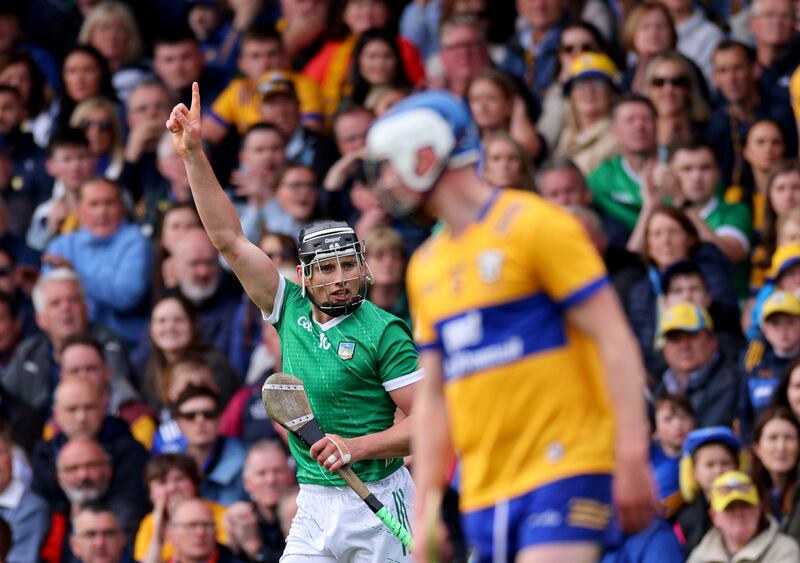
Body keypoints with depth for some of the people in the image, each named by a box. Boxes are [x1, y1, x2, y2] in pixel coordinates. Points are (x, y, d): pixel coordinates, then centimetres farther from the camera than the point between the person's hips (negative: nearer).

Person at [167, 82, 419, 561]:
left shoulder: (384, 332, -7)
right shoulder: (292, 310, 7)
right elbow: (229, 239, 8)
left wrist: (358, 447, -21)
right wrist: (194, 154, 3)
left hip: (377, 506, -4)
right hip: (314, 506, 4)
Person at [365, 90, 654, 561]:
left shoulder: (534, 225, -4)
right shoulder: (425, 266, 18)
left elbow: (616, 343, -8)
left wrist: (632, 457, -16)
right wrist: (426, 506, 15)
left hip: (561, 469, -7)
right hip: (483, 495, 7)